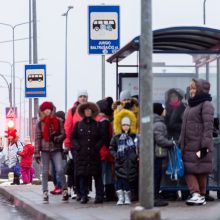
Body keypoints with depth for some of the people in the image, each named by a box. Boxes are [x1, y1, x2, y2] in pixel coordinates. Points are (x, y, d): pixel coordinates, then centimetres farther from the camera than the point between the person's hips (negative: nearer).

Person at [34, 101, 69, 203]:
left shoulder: (58, 121, 3)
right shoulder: (40, 123, 4)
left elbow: (63, 134, 5)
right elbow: (37, 138, 3)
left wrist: (57, 138, -17)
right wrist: (37, 153, -2)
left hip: (56, 149, -1)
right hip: (45, 149, 1)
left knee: (60, 170, -13)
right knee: (45, 172, 1)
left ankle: (65, 191, -1)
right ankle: (45, 193, 5)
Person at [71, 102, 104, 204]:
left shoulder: (97, 125, 8)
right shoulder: (78, 125, 10)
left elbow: (102, 138, 7)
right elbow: (73, 137, 10)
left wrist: (96, 147, -7)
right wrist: (78, 147, -4)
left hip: (94, 154, -1)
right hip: (82, 154, 1)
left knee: (97, 175, -1)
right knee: (82, 175, -1)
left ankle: (99, 196, 3)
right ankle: (83, 196, 4)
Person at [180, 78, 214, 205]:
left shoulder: (206, 105, -9)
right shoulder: (191, 104, 17)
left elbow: (208, 127, -15)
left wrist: (205, 146, -21)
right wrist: (182, 144, 19)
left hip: (200, 146, -8)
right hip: (189, 146, 8)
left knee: (201, 171, -1)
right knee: (188, 170, -3)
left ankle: (201, 196, 5)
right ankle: (195, 194, -9)